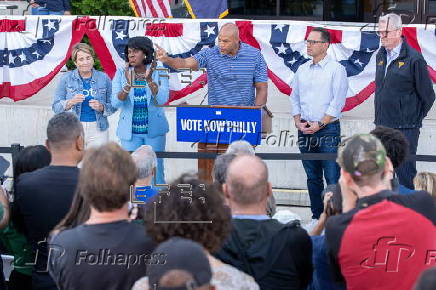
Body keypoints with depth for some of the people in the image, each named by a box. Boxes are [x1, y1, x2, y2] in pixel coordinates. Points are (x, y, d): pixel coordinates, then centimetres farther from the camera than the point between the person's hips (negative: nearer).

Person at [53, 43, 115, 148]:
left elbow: (113, 106, 8)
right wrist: (70, 102, -16)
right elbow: (56, 107, 2)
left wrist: (101, 107, -12)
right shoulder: (66, 79, 3)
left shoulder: (103, 78, 6)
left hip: (98, 130, 1)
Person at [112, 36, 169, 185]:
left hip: (154, 129, -1)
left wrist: (149, 80, -27)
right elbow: (116, 103, -11)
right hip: (130, 132, 1)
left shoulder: (158, 72, -3)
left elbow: (163, 99, -15)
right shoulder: (121, 74, -1)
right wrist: (128, 85, -27)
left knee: (156, 170, 3)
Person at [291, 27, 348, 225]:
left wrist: (320, 124, -13)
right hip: (305, 131, 6)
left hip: (328, 129, -6)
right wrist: (298, 121, 1)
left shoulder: (336, 69, -4)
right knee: (313, 178, 10)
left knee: (332, 178, -7)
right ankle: (317, 217, 18)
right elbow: (294, 98, 16)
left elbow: (338, 102, -9)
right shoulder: (302, 70, 13)